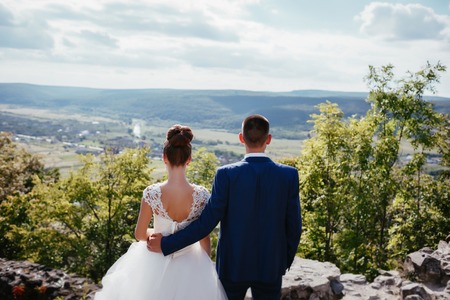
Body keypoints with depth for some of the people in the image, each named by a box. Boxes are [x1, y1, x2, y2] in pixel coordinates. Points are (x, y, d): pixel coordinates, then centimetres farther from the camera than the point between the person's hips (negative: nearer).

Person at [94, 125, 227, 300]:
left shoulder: (152, 193, -20)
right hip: (190, 267, 0)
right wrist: (206, 266, 10)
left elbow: (140, 235, -9)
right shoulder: (202, 195, -19)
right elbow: (205, 238, -9)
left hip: (156, 263, 0)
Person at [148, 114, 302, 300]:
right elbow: (294, 226, -5)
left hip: (233, 264, -1)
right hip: (271, 266, 1)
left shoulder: (227, 174, -15)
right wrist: (286, 261, 12)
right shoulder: (289, 175, -9)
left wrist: (166, 244, -8)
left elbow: (207, 222, -17)